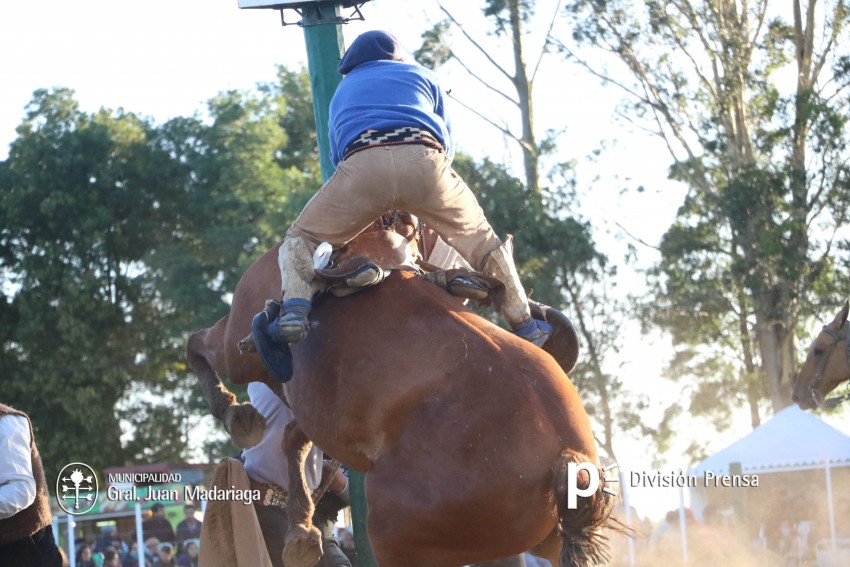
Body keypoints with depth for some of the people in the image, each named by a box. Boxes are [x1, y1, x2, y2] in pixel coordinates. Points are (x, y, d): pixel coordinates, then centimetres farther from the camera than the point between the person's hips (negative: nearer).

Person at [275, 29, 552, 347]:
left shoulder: (343, 90, 38)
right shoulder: (422, 77, 35)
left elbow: (336, 153, 38)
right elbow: (447, 143, 33)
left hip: (360, 165, 0)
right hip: (424, 161, 1)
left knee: (301, 239, 14)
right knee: (480, 243, 20)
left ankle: (296, 308, -15)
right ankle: (525, 327, 25)